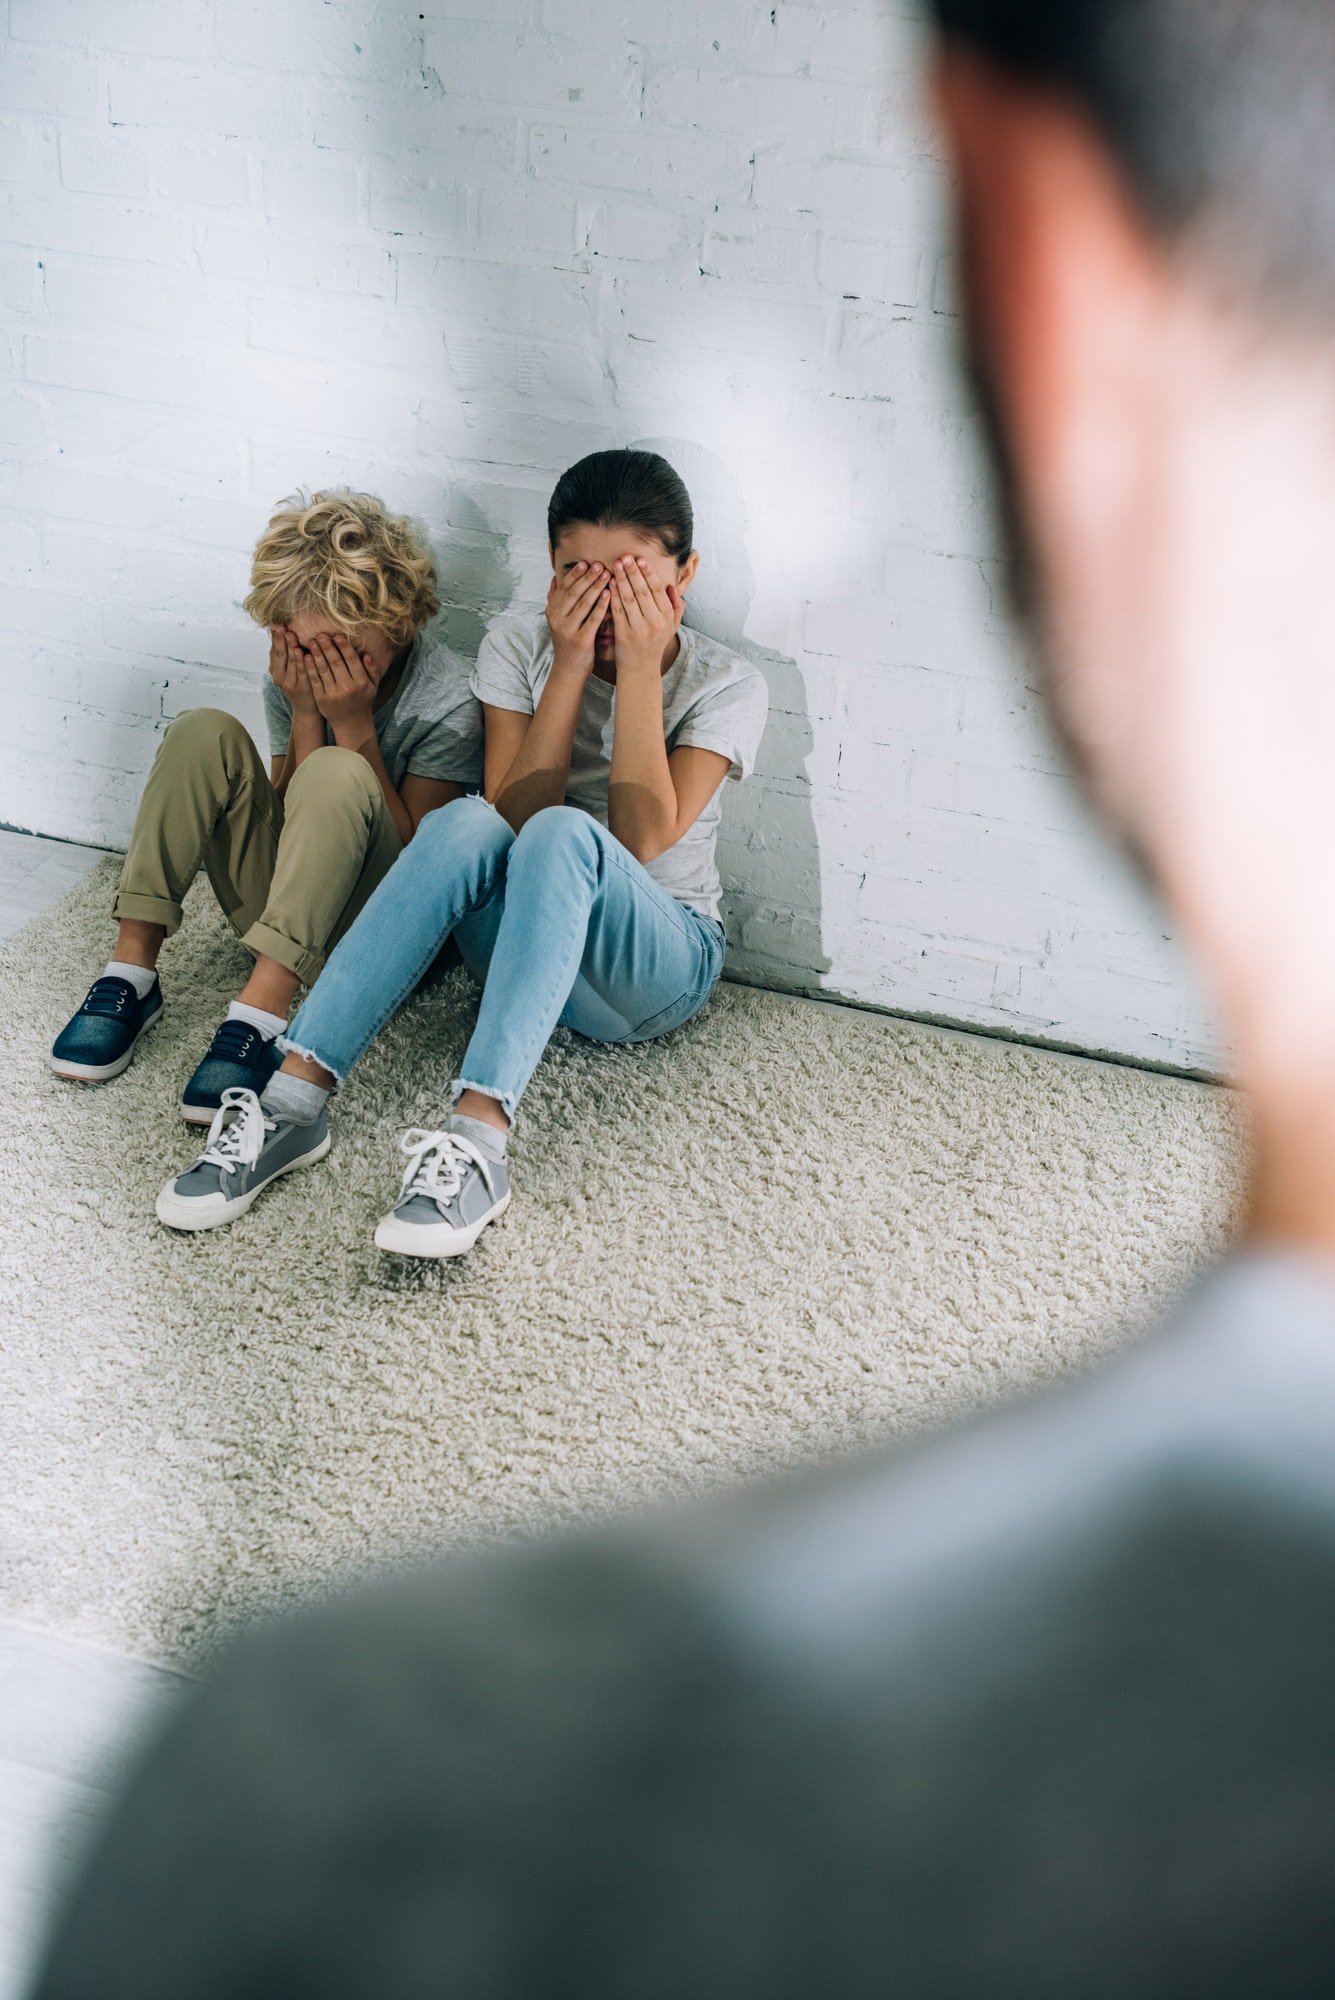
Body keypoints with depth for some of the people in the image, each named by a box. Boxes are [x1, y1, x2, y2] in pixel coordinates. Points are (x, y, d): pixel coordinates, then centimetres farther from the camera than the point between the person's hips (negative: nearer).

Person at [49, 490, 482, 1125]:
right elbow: (291, 823, -5)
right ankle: (131, 972, -19)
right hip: (280, 903, 5)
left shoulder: (448, 701, -16)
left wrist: (354, 723, -22)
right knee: (204, 733, -15)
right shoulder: (296, 670, -3)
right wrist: (306, 714, -20)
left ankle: (259, 1018, -38)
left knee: (337, 772, -33)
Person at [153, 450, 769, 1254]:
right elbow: (515, 814, -13)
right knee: (466, 823, -33)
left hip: (658, 963, -2)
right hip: (528, 936, 2)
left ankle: (477, 1137, -50)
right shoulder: (519, 646, -2)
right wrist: (571, 666, -20)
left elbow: (641, 839, -20)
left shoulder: (727, 685, -7)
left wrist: (640, 666, -22)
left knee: (564, 834, -35)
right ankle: (293, 1102, -38)